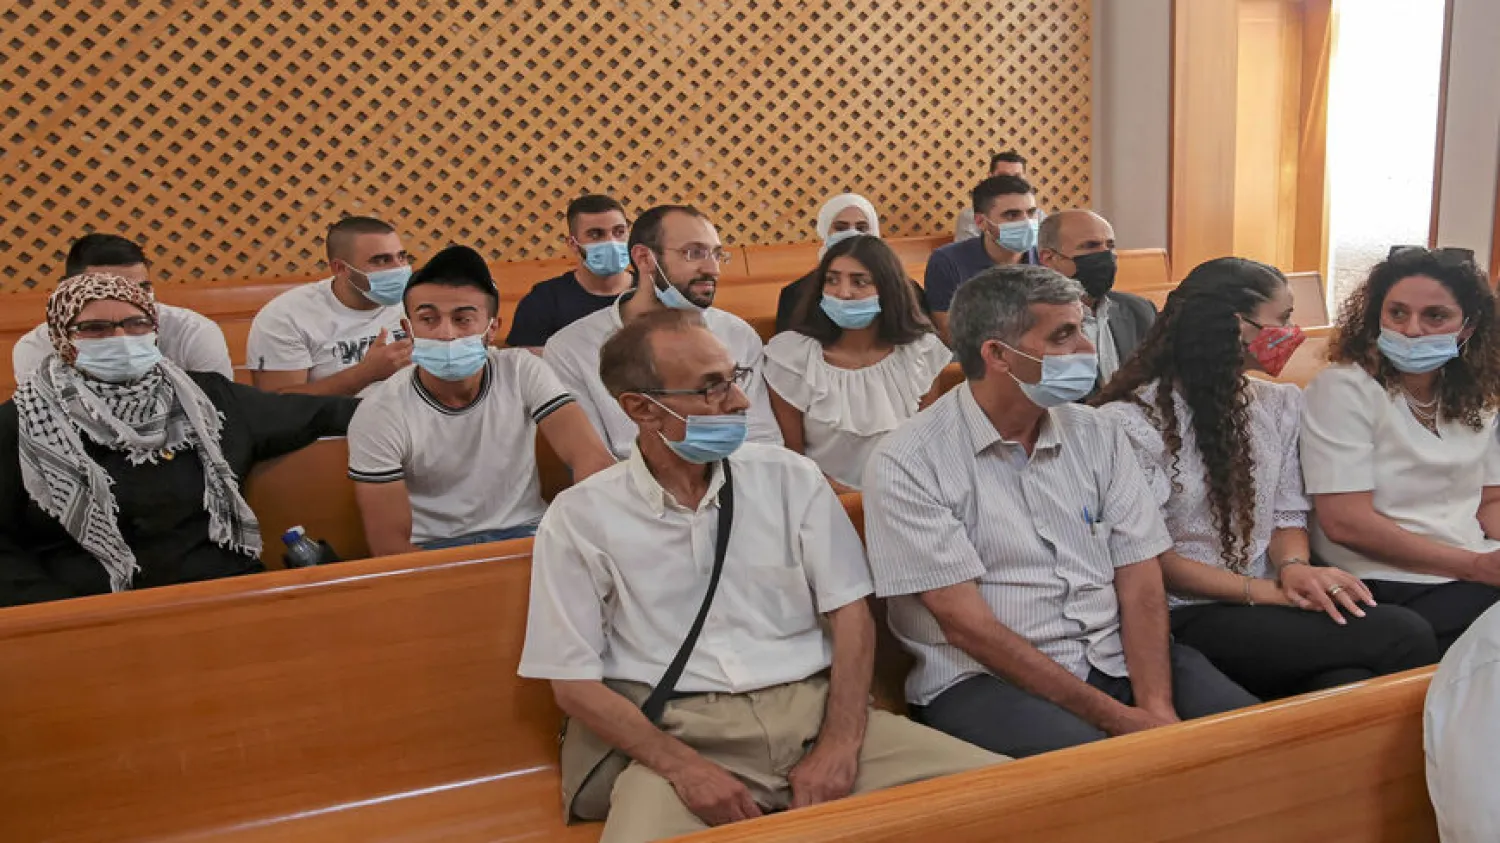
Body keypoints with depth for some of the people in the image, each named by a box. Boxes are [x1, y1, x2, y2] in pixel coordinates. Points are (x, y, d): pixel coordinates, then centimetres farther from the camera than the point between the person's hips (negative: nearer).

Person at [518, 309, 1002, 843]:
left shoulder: (791, 478, 6)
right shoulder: (580, 518, 0)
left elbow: (849, 614, 5)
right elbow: (574, 682, -1)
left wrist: (841, 745, -10)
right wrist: (684, 768, -13)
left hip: (818, 709, 3)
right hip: (686, 734, -2)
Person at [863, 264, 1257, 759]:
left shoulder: (1098, 435, 9)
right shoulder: (908, 464, -10)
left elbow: (1140, 584, 4)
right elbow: (965, 624, -14)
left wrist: (1156, 708, -13)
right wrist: (1114, 716, -15)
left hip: (1115, 657, 5)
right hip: (984, 677, -5)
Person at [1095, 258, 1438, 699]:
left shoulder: (1280, 404, 12)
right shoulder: (1131, 421, -10)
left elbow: (1289, 514, 12)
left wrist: (1293, 566, -11)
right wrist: (1264, 589, -16)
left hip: (1271, 603, 6)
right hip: (1190, 616, -6)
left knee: (1347, 685, -29)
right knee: (1406, 637, -22)